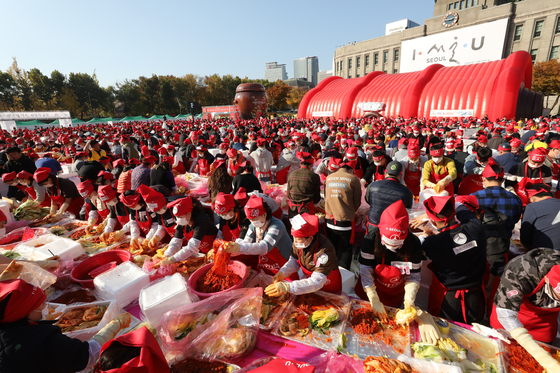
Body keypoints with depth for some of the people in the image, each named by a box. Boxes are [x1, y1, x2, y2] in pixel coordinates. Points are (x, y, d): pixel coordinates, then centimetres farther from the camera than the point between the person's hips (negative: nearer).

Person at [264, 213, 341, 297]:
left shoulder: (325, 251, -33)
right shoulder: (299, 242, -16)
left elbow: (317, 282, -36)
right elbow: (294, 261, 0)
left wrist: (287, 287, -42)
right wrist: (282, 273, -20)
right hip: (309, 286, 4)